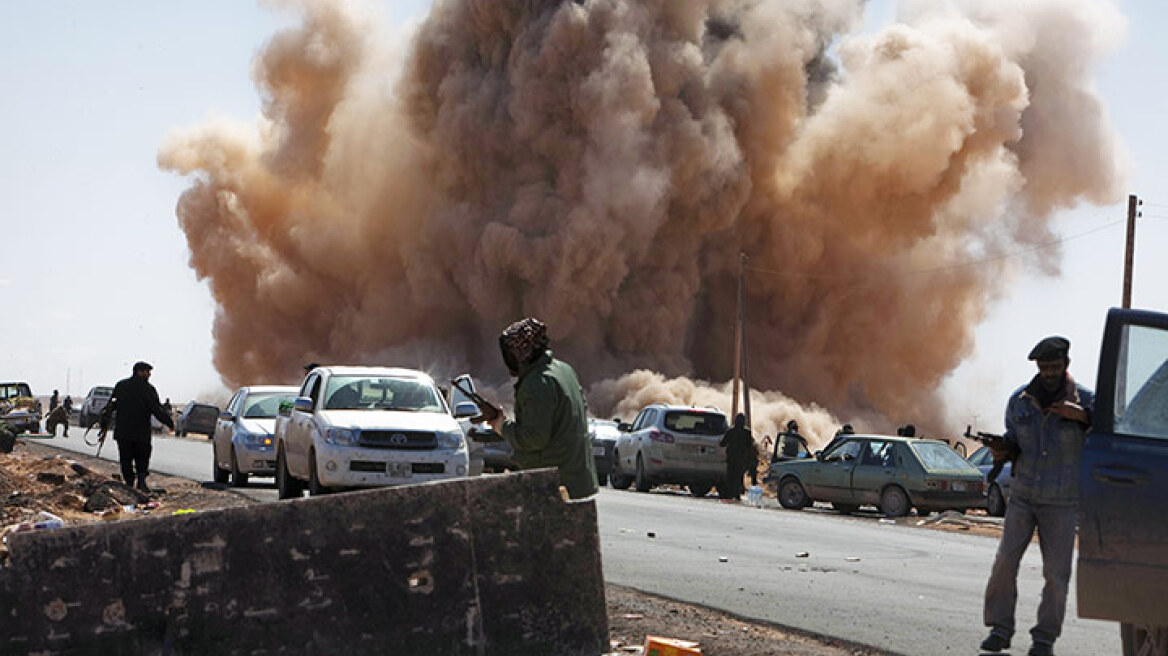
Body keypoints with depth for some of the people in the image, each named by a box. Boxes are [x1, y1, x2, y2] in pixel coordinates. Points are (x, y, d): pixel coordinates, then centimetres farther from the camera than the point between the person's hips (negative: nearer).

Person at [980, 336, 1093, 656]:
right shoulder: (1020, 399, 6)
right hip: (1022, 496, 2)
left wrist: (1082, 416, -26)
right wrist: (1002, 451, -7)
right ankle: (1000, 628, 5)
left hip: (1062, 503, -2)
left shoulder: (1085, 399, -4)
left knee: (1056, 572, -2)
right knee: (1005, 561, -5)